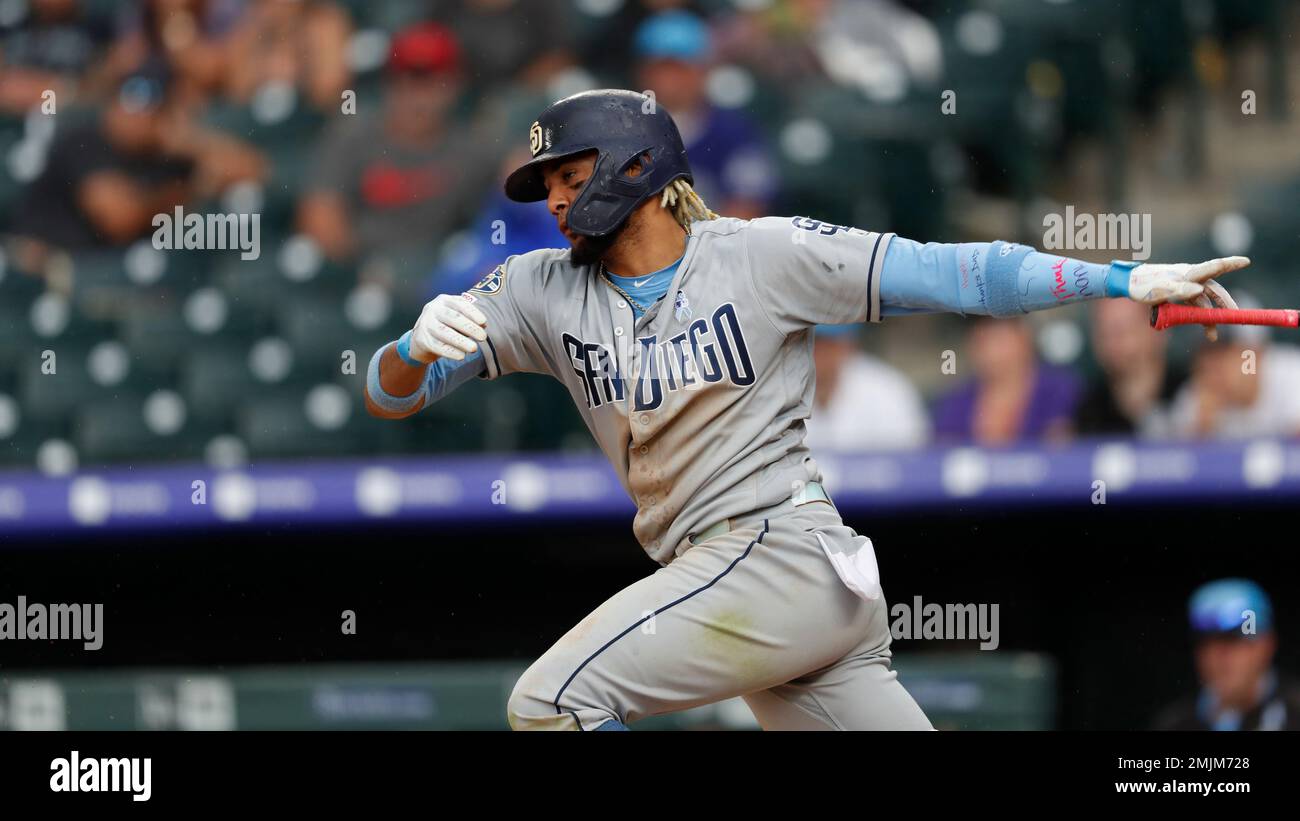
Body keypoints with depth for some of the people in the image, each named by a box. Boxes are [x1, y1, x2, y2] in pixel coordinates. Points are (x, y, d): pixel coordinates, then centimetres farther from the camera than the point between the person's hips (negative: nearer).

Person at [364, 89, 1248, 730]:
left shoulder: (764, 255, -3)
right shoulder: (544, 291, 10)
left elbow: (948, 274, -5)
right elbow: (389, 394, 6)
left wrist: (1126, 279, -14)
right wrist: (417, 345, -18)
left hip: (785, 550, -6)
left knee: (553, 701, -19)